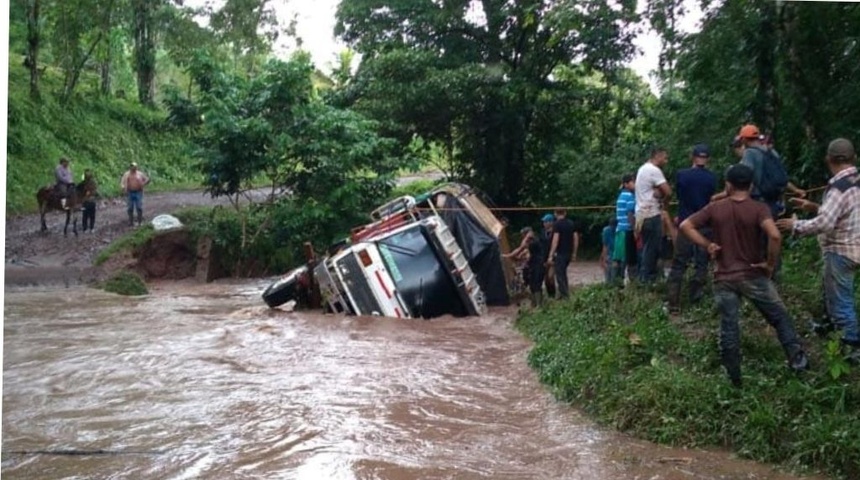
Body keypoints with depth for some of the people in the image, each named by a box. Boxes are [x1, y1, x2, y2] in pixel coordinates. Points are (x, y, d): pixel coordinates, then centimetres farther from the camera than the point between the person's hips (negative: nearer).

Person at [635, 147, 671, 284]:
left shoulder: (643, 169, 18)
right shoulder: (654, 170, -13)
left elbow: (657, 191, 13)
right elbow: (668, 192, -17)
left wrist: (658, 193, -9)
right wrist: (663, 201, 3)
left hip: (643, 214, 10)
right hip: (652, 215, -10)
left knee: (648, 248, 13)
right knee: (652, 248, -6)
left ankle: (644, 277, 15)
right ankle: (647, 279, -5)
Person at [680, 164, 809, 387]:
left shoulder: (715, 208, -2)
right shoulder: (759, 209, -10)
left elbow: (685, 226, -4)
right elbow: (775, 236, -27)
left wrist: (707, 245, 0)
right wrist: (771, 263, -13)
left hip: (724, 279, 2)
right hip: (753, 276, -2)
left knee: (728, 328, 8)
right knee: (780, 318, 18)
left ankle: (733, 376, 14)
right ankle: (796, 358, 19)